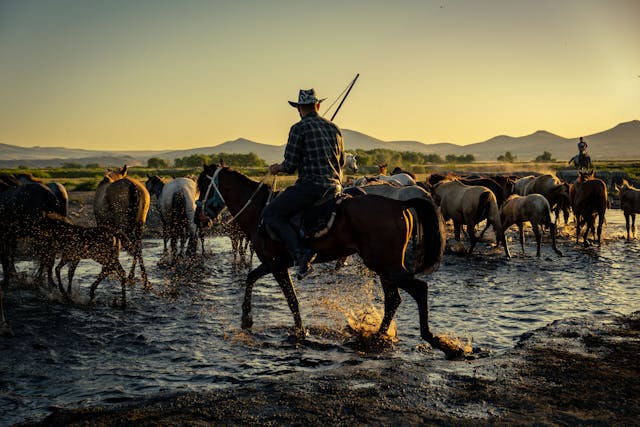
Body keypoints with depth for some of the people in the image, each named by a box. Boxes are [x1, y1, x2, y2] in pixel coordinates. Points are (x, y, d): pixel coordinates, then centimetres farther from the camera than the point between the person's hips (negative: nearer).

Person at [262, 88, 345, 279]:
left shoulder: (299, 128, -7)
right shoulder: (334, 128, 14)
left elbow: (290, 165, -10)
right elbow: (342, 161, 22)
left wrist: (277, 168, 12)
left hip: (310, 185, -8)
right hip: (335, 188, 8)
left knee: (270, 214, -4)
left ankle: (301, 253, -22)